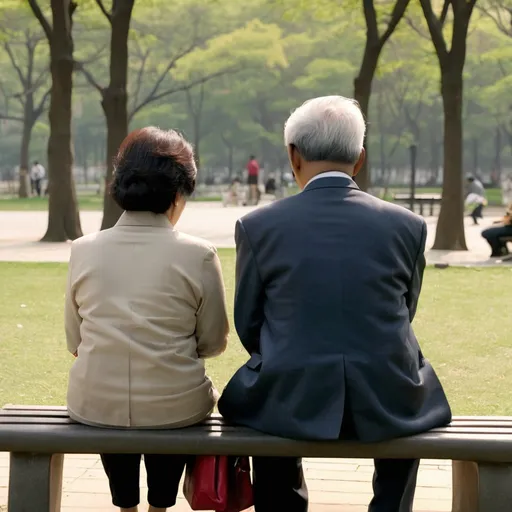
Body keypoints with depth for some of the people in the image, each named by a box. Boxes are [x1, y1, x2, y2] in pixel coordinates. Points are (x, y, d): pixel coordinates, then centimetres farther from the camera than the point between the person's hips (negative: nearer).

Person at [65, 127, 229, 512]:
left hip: (94, 407, 2)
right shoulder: (197, 255, -12)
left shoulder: (84, 251, -5)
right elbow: (213, 343, -2)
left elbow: (74, 341, 4)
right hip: (174, 408, -1)